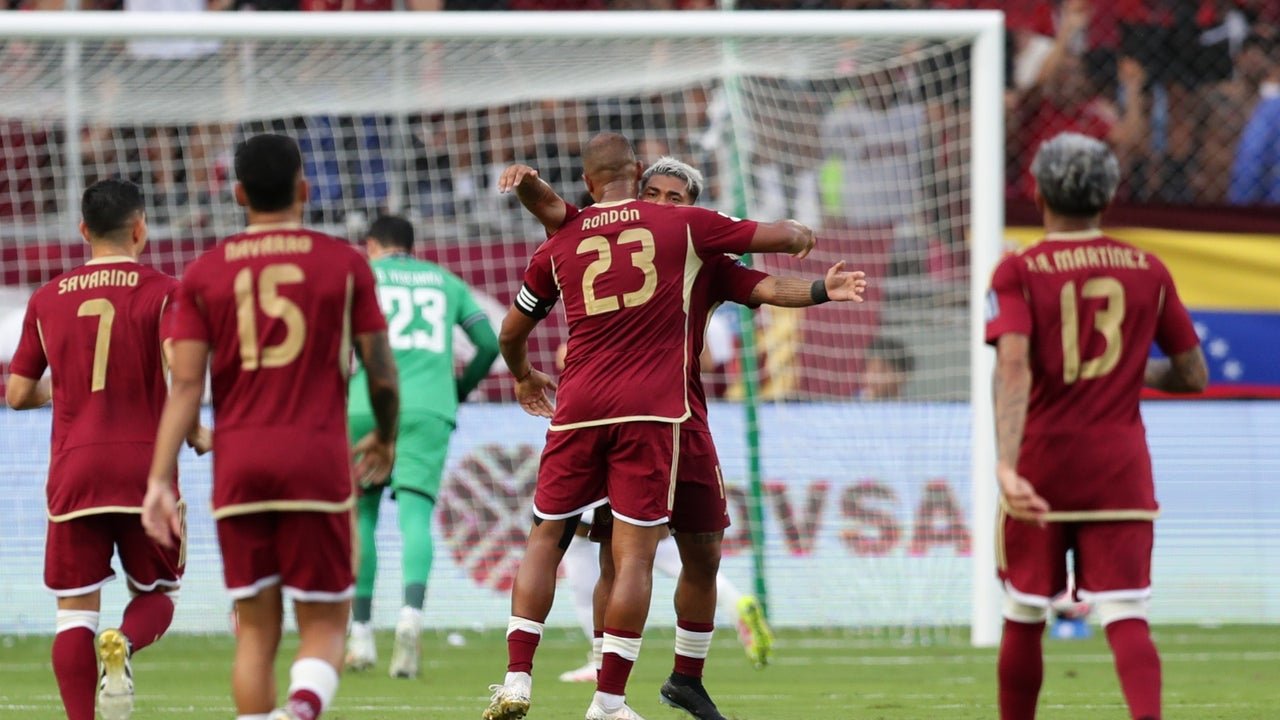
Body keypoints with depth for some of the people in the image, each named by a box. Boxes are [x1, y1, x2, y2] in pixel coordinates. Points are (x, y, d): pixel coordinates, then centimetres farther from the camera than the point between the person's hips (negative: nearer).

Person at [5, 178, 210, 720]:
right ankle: (123, 647, -19)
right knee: (157, 592, 14)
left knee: (75, 609, 4)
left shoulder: (48, 299, 9)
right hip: (145, 466, -2)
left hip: (72, 472, 2)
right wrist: (196, 436, 5)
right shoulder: (161, 292, -1)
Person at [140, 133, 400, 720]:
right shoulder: (344, 263, 2)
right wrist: (385, 439, 24)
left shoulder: (204, 274, 5)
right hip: (318, 462, -2)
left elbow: (185, 383, -2)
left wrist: (161, 479, -3)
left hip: (238, 464, 2)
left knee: (256, 629, 10)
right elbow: (380, 370, 5)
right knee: (324, 626, 2)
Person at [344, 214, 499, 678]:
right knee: (415, 513, -9)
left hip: (369, 407, -1)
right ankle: (411, 613, -34)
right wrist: (460, 391, 30)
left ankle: (361, 635, 11)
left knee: (361, 515, 11)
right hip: (430, 409, 1)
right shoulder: (445, 281, 22)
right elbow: (489, 344, 17)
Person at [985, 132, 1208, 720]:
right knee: (1127, 619, -6)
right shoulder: (1147, 271, 5)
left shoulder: (1018, 272, -4)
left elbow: (1013, 367, -20)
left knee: (1023, 620, 14)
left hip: (1039, 469, -1)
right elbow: (1193, 376, 9)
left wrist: (1006, 464, -31)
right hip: (1120, 467, 1)